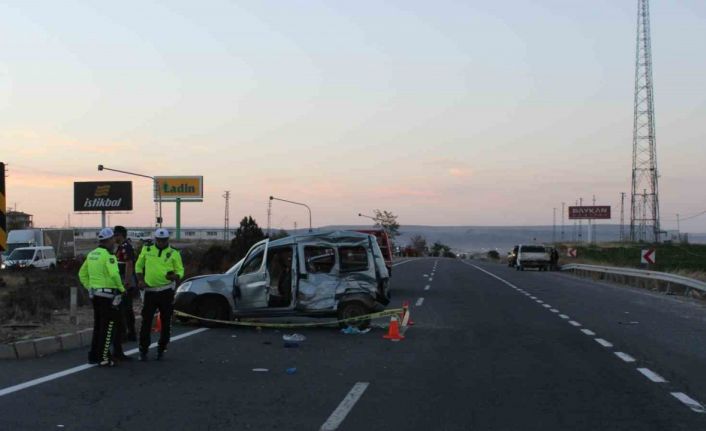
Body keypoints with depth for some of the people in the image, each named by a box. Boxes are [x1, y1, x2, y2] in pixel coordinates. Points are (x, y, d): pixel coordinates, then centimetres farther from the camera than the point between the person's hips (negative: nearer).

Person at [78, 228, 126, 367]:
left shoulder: (91, 254, 12)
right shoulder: (108, 255, -15)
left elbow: (82, 273, 18)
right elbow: (114, 274, -27)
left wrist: (89, 287, 19)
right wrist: (121, 288, -13)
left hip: (95, 294, 8)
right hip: (107, 295, -8)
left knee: (98, 326, 18)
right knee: (108, 327, -2)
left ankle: (94, 356, 23)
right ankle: (103, 358, -1)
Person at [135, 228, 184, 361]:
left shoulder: (173, 253, 1)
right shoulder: (146, 250, 6)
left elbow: (180, 270, 0)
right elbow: (138, 266, 15)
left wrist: (174, 276, -22)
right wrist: (141, 280, 1)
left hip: (167, 291, -1)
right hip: (150, 290, 1)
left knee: (166, 322, 5)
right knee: (146, 321, 0)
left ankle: (161, 349, 18)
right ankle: (143, 350, 9)